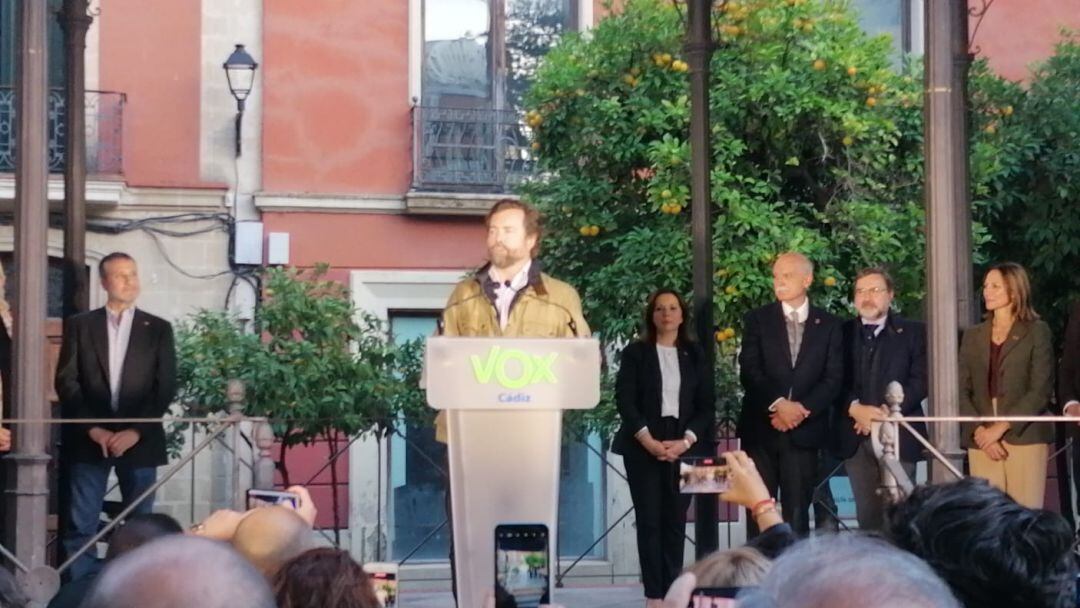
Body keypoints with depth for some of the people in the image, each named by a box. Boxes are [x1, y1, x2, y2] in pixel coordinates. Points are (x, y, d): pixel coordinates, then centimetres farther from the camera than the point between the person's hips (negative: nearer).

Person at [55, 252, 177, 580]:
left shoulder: (158, 329, 7)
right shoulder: (79, 325, 7)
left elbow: (166, 387, 2)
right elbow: (66, 382, 2)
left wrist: (136, 431, -9)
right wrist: (93, 428, -9)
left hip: (139, 440, 0)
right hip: (89, 439, 0)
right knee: (81, 527, -3)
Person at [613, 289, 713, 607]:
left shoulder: (695, 355, 11)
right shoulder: (635, 352, 4)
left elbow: (705, 406, 7)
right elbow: (624, 400, -4)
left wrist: (685, 441, -8)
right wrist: (649, 441, -13)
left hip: (683, 447, 2)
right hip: (643, 447, -2)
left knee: (675, 521, 0)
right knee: (649, 520, -5)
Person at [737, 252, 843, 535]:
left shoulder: (828, 325, 8)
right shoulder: (757, 320, 6)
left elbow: (833, 379, 1)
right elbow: (749, 372, -3)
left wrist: (801, 409, -12)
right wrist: (778, 404, -16)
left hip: (804, 431, 0)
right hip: (761, 429, 0)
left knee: (797, 512, 1)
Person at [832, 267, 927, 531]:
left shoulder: (913, 332, 7)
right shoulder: (842, 332, 12)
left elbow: (920, 380, -2)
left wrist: (887, 411, -13)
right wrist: (855, 408, -15)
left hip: (898, 435, -2)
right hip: (855, 437, 2)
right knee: (867, 514, 2)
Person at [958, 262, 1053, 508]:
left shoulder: (1036, 332, 4)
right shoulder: (973, 336, 16)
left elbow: (1040, 390, -4)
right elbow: (962, 390, 9)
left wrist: (1002, 427, -13)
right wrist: (979, 430, -7)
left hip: (1024, 437, -3)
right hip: (981, 440, 3)